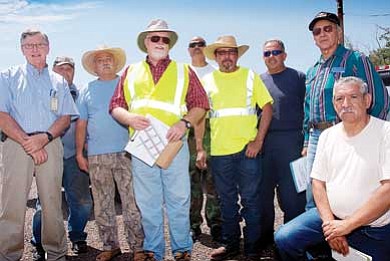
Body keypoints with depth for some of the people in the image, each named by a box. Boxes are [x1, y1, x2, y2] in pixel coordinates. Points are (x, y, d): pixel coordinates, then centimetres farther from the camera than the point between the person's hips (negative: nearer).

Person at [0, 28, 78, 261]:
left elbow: (66, 118, 9)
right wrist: (27, 142, -10)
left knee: (53, 203, 3)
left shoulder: (59, 82, 17)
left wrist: (44, 138, -9)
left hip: (51, 146, 2)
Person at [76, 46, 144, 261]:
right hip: (96, 155, 3)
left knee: (132, 203, -4)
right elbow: (81, 124, 13)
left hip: (125, 153, -2)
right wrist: (79, 153, 7)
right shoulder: (87, 91, 13)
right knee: (102, 205, 8)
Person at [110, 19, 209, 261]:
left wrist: (184, 122, -12)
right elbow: (116, 107, 11)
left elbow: (200, 105, 5)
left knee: (179, 200, 4)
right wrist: (129, 118, -10)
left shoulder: (183, 71, 10)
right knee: (148, 204, 9)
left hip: (174, 144, -1)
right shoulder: (131, 72, 14)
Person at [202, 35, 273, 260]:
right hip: (219, 150, 2)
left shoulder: (250, 76, 5)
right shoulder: (207, 80, 9)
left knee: (250, 200, 4)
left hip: (248, 149, -2)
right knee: (227, 200, 12)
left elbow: (267, 108, 1)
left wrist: (259, 141, -8)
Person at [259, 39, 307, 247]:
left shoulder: (298, 78, 3)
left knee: (291, 192, -2)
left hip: (290, 140, -4)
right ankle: (264, 236, 23)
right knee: (263, 191, 10)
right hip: (262, 142, 4)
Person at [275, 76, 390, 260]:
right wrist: (329, 223, -8)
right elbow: (318, 182, 7)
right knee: (284, 239, -9)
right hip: (332, 216, 4)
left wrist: (346, 225, -20)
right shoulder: (327, 136, 5)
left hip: (373, 230, -4)